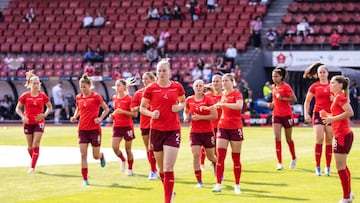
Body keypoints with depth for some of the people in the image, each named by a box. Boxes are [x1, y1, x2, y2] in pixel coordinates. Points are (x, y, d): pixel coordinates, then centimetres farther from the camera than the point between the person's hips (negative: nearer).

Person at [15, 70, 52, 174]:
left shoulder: (43, 96, -3)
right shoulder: (25, 96, -4)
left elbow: (49, 107, 8)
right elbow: (18, 108, 3)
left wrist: (44, 114, -10)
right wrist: (23, 117, -14)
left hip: (39, 122, -1)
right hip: (28, 123, 1)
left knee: (36, 145, -10)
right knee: (30, 146, 9)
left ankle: (32, 167, -10)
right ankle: (33, 160, 35)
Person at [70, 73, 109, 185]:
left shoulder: (96, 96, -8)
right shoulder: (78, 97, 5)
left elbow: (106, 109, 0)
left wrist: (100, 118, -15)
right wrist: (75, 116, 2)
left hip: (94, 129, -3)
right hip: (82, 129, 3)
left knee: (96, 156, 2)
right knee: (83, 155, -5)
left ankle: (102, 156, 40)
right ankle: (85, 179, -1)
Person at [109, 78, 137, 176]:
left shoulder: (129, 99, -10)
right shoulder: (114, 98, 7)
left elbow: (135, 114, -11)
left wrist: (122, 111, -21)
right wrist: (113, 115, 4)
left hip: (127, 126, -4)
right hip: (117, 126, 4)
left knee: (128, 149, 4)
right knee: (115, 147, -11)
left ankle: (130, 169, 19)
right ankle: (123, 160, 19)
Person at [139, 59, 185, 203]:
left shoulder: (177, 87, 1)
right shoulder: (151, 88, -2)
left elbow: (183, 102, 18)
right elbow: (142, 108, 7)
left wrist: (179, 107, -4)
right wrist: (151, 113, -13)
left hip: (173, 131, -1)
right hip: (156, 130, 1)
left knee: (168, 168, -12)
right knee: (161, 168, 12)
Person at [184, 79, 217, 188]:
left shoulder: (208, 100, -7)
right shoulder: (189, 100, 3)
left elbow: (215, 116, -11)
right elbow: (186, 112, 22)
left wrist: (200, 117, -18)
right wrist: (186, 117, -1)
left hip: (207, 132, -2)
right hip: (195, 132, 2)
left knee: (210, 156, 9)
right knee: (196, 155, -12)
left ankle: (216, 165, 47)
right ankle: (199, 181, -6)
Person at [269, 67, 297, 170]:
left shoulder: (286, 87, -10)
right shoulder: (273, 87, 8)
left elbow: (294, 99, -15)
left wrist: (282, 98, -23)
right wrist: (272, 104, 4)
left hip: (286, 115, -4)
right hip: (276, 115, 4)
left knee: (288, 139, 9)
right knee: (277, 138, -10)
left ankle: (293, 158, 34)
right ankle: (279, 163, -9)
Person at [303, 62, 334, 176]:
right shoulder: (314, 86, 4)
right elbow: (307, 101, 11)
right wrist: (306, 114, 0)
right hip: (318, 113, -1)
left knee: (329, 141, 3)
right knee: (319, 139, -11)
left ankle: (328, 167, 10)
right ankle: (317, 167, -4)